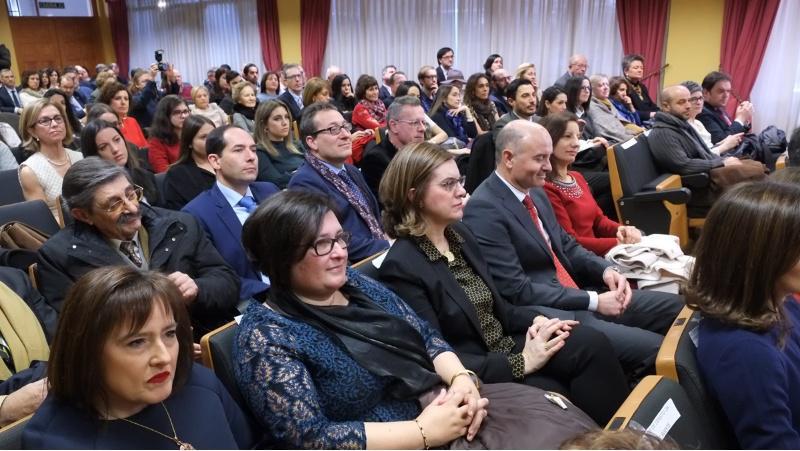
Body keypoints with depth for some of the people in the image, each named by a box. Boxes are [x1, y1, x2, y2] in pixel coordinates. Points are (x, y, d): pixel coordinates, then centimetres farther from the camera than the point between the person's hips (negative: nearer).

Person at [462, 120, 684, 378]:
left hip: (575, 296, 9)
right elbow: (517, 291, -22)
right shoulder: (484, 210, -19)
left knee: (676, 307, 8)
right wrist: (593, 301, -17)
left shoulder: (535, 191, 9)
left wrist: (605, 269, -2)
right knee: (655, 350, -19)